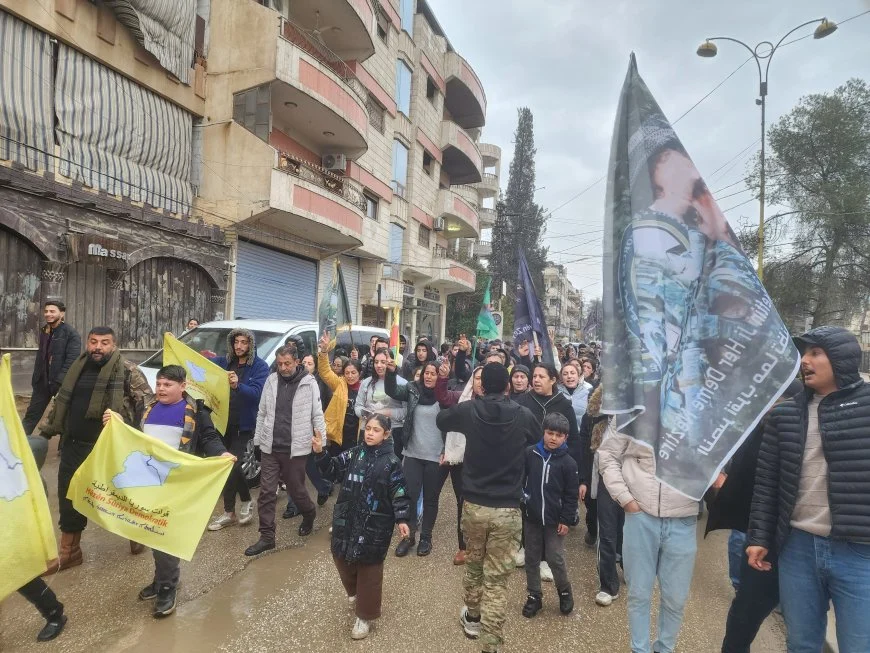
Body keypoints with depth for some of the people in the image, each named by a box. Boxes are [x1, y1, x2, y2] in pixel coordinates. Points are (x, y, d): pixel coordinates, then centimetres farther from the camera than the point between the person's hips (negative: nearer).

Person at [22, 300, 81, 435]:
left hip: (62, 383, -6)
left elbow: (71, 361, -19)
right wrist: (35, 378, 11)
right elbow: (40, 356, 15)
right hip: (43, 381, 6)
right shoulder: (43, 331, 9)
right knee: (31, 415, 11)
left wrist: (59, 383, -24)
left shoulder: (72, 334, -13)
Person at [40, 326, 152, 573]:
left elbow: (147, 401, -17)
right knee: (69, 497, 13)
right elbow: (62, 401, 21)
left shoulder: (127, 371, -11)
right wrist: (49, 430, 21)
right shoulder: (77, 368, 9)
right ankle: (68, 552, 30)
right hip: (74, 445, 6)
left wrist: (125, 422, -25)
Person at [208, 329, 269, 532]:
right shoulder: (224, 361, 10)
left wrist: (238, 385, -39)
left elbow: (256, 392, -20)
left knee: (231, 464, -6)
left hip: (243, 425, -5)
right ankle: (246, 501, 32)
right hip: (224, 421, 5)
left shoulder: (260, 366, -6)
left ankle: (229, 512, 6)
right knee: (233, 465, 13)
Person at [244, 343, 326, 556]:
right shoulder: (271, 380, 3)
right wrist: (258, 440, 8)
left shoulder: (309, 383, -8)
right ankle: (267, 537, 16)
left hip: (295, 448, -3)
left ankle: (309, 515, 41)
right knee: (266, 492, 5)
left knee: (296, 489, 11)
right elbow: (262, 413, 9)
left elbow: (317, 414, -4)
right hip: (270, 447, 3)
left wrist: (322, 440, -10)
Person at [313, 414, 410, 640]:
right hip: (346, 520, 5)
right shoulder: (353, 453, 1)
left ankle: (365, 615, 25)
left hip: (374, 525, -5)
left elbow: (399, 493, -8)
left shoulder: (391, 462, -10)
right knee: (342, 559, 19)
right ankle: (354, 593, 48)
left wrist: (402, 519, -15)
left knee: (369, 570, 7)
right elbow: (333, 471, 3)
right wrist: (320, 454, -11)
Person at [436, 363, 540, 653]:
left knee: (473, 565, 25)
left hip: (474, 505, 2)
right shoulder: (523, 415, -8)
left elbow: (440, 420, 14)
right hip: (508, 509, -1)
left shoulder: (467, 410, -8)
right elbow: (539, 440, 16)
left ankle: (472, 617, 45)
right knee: (497, 580, 7)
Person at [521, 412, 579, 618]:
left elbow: (571, 494, -5)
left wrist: (566, 520, -6)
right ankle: (534, 596, 28)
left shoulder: (567, 462, -10)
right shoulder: (530, 454, -6)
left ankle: (564, 591, 30)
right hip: (531, 517, 3)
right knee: (531, 558, 12)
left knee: (555, 558, 2)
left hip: (554, 520, -2)